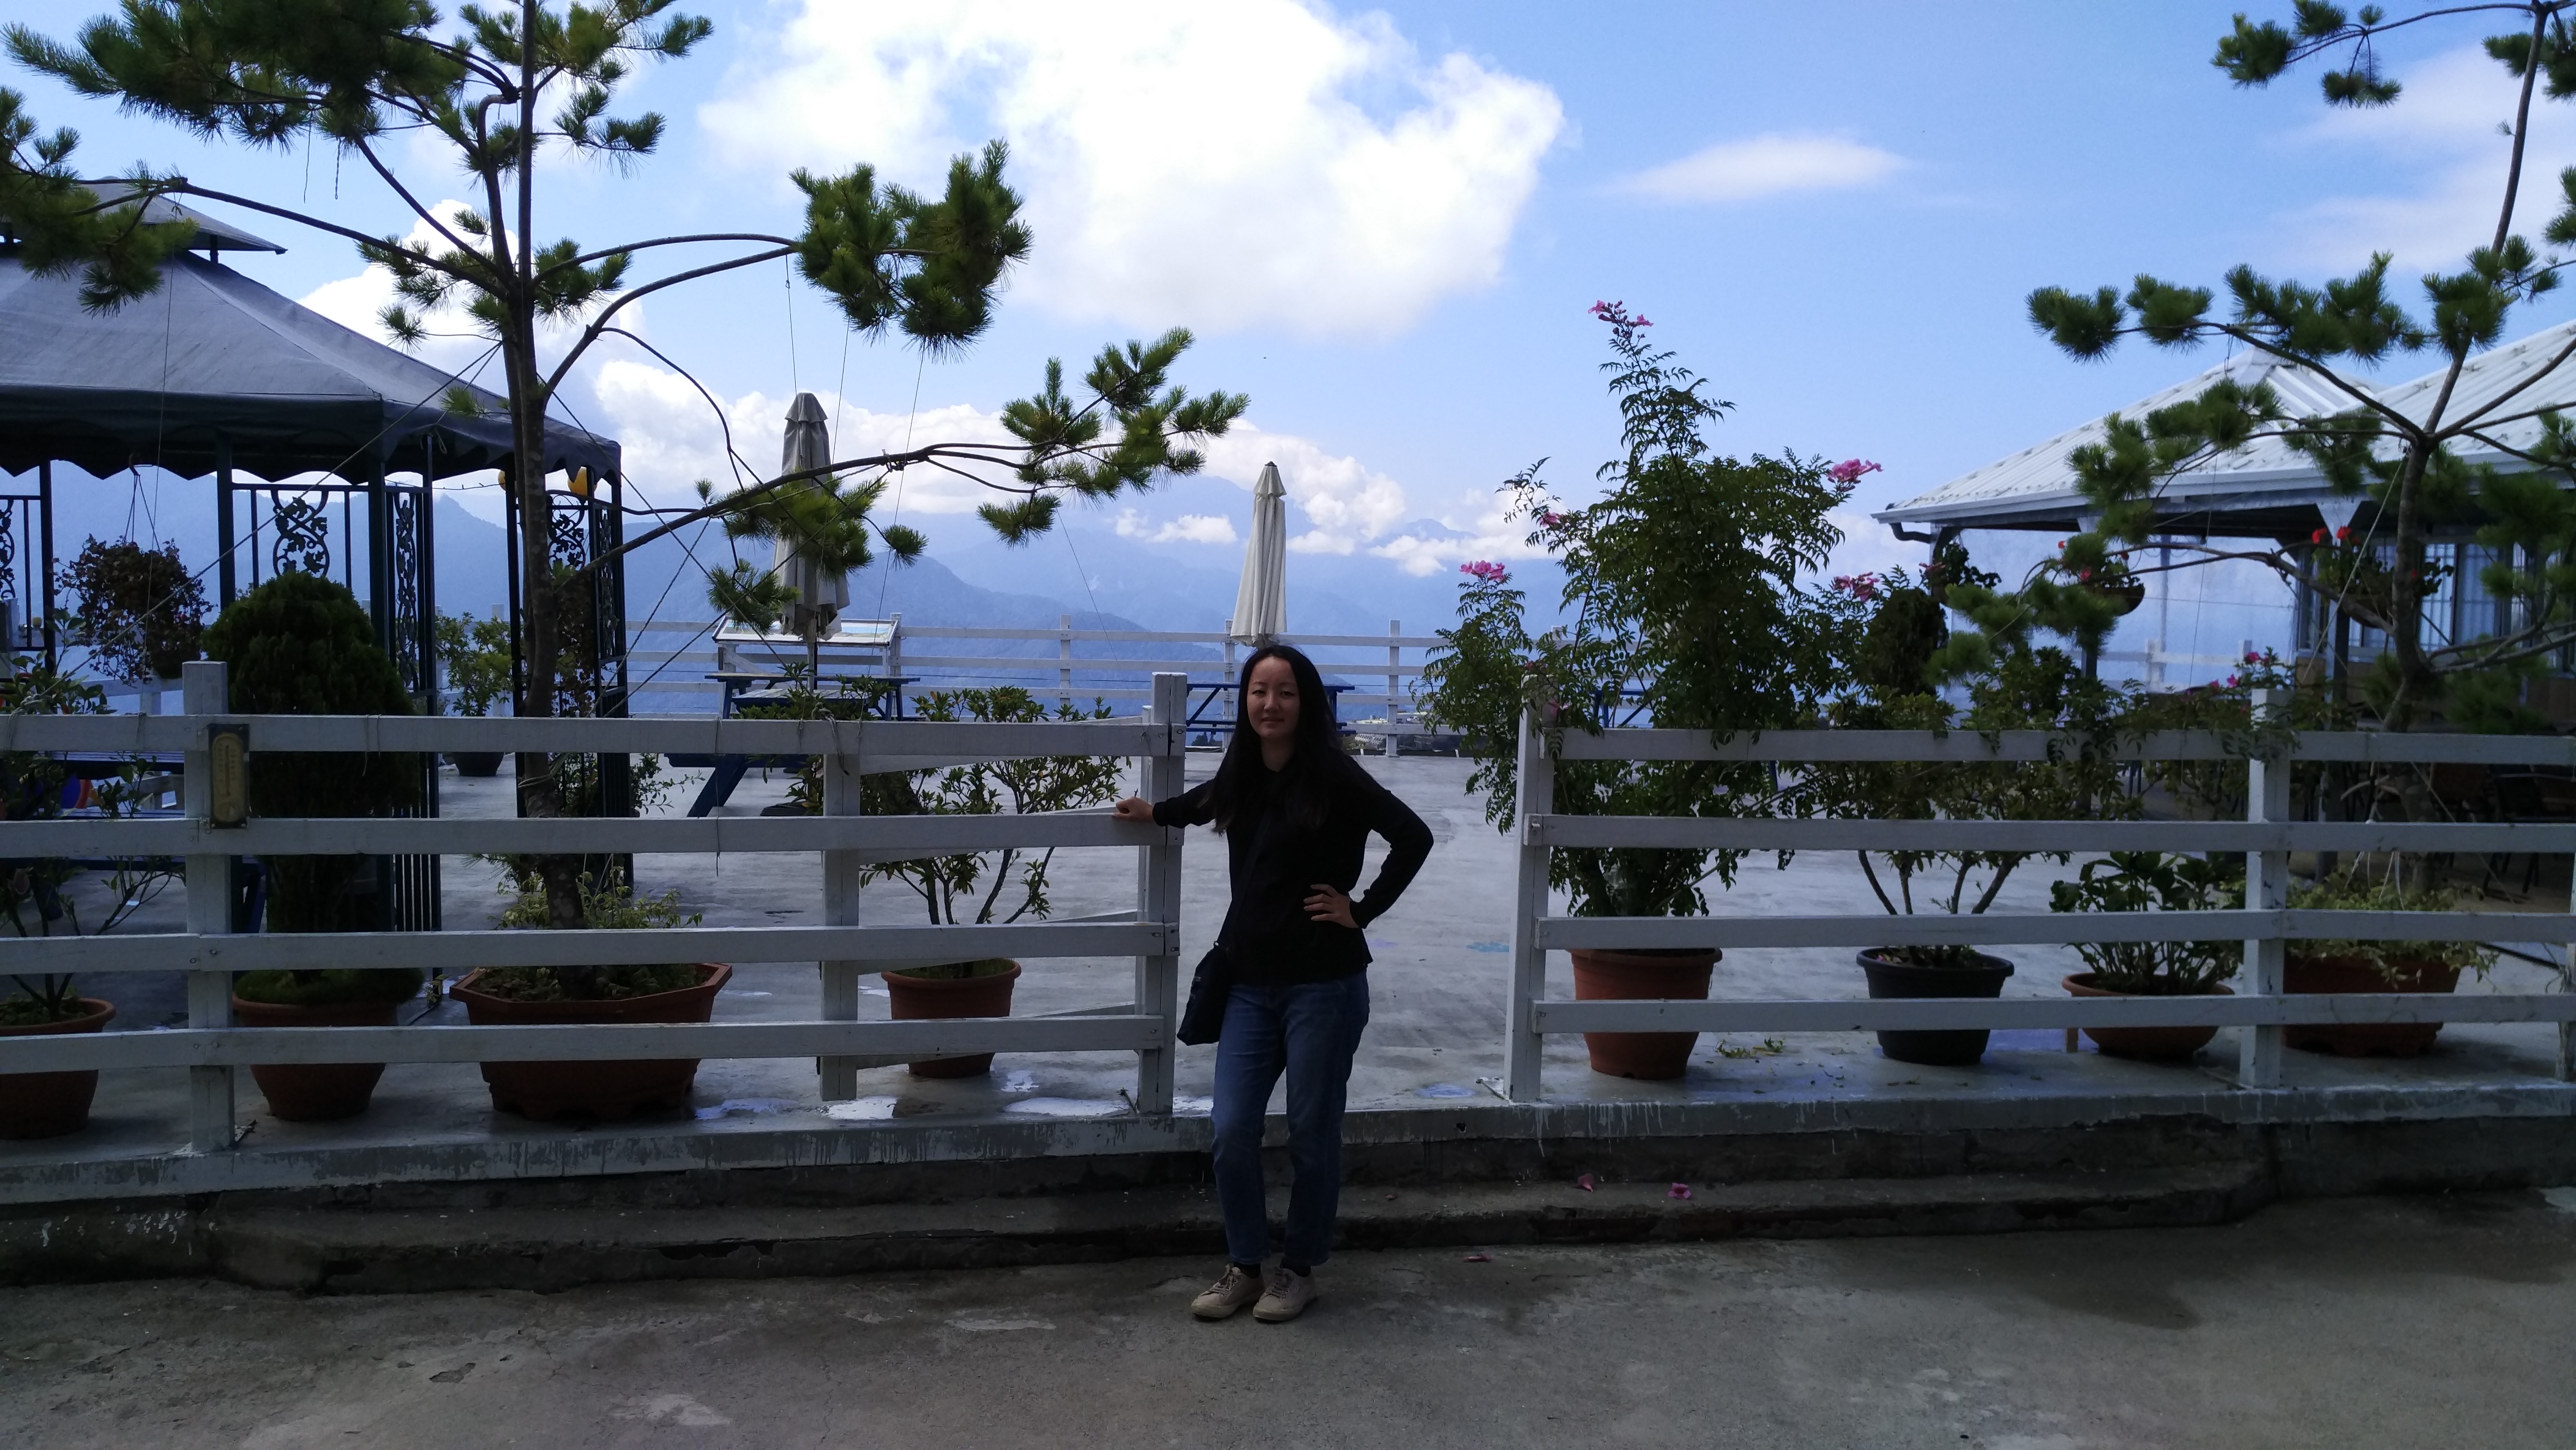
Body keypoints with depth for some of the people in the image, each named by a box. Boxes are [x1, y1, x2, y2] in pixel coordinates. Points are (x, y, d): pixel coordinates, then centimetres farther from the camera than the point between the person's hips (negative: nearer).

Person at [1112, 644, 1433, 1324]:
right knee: (1232, 1132, 1)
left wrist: (1362, 909, -12)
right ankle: (1243, 1266, 21)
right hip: (1250, 981, 5)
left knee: (1311, 1135, 7)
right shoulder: (1242, 775, 7)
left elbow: (1413, 836, -15)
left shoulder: (1333, 775, -12)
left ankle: (1300, 1269, 25)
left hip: (1322, 985, -5)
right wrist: (1156, 812, 43)